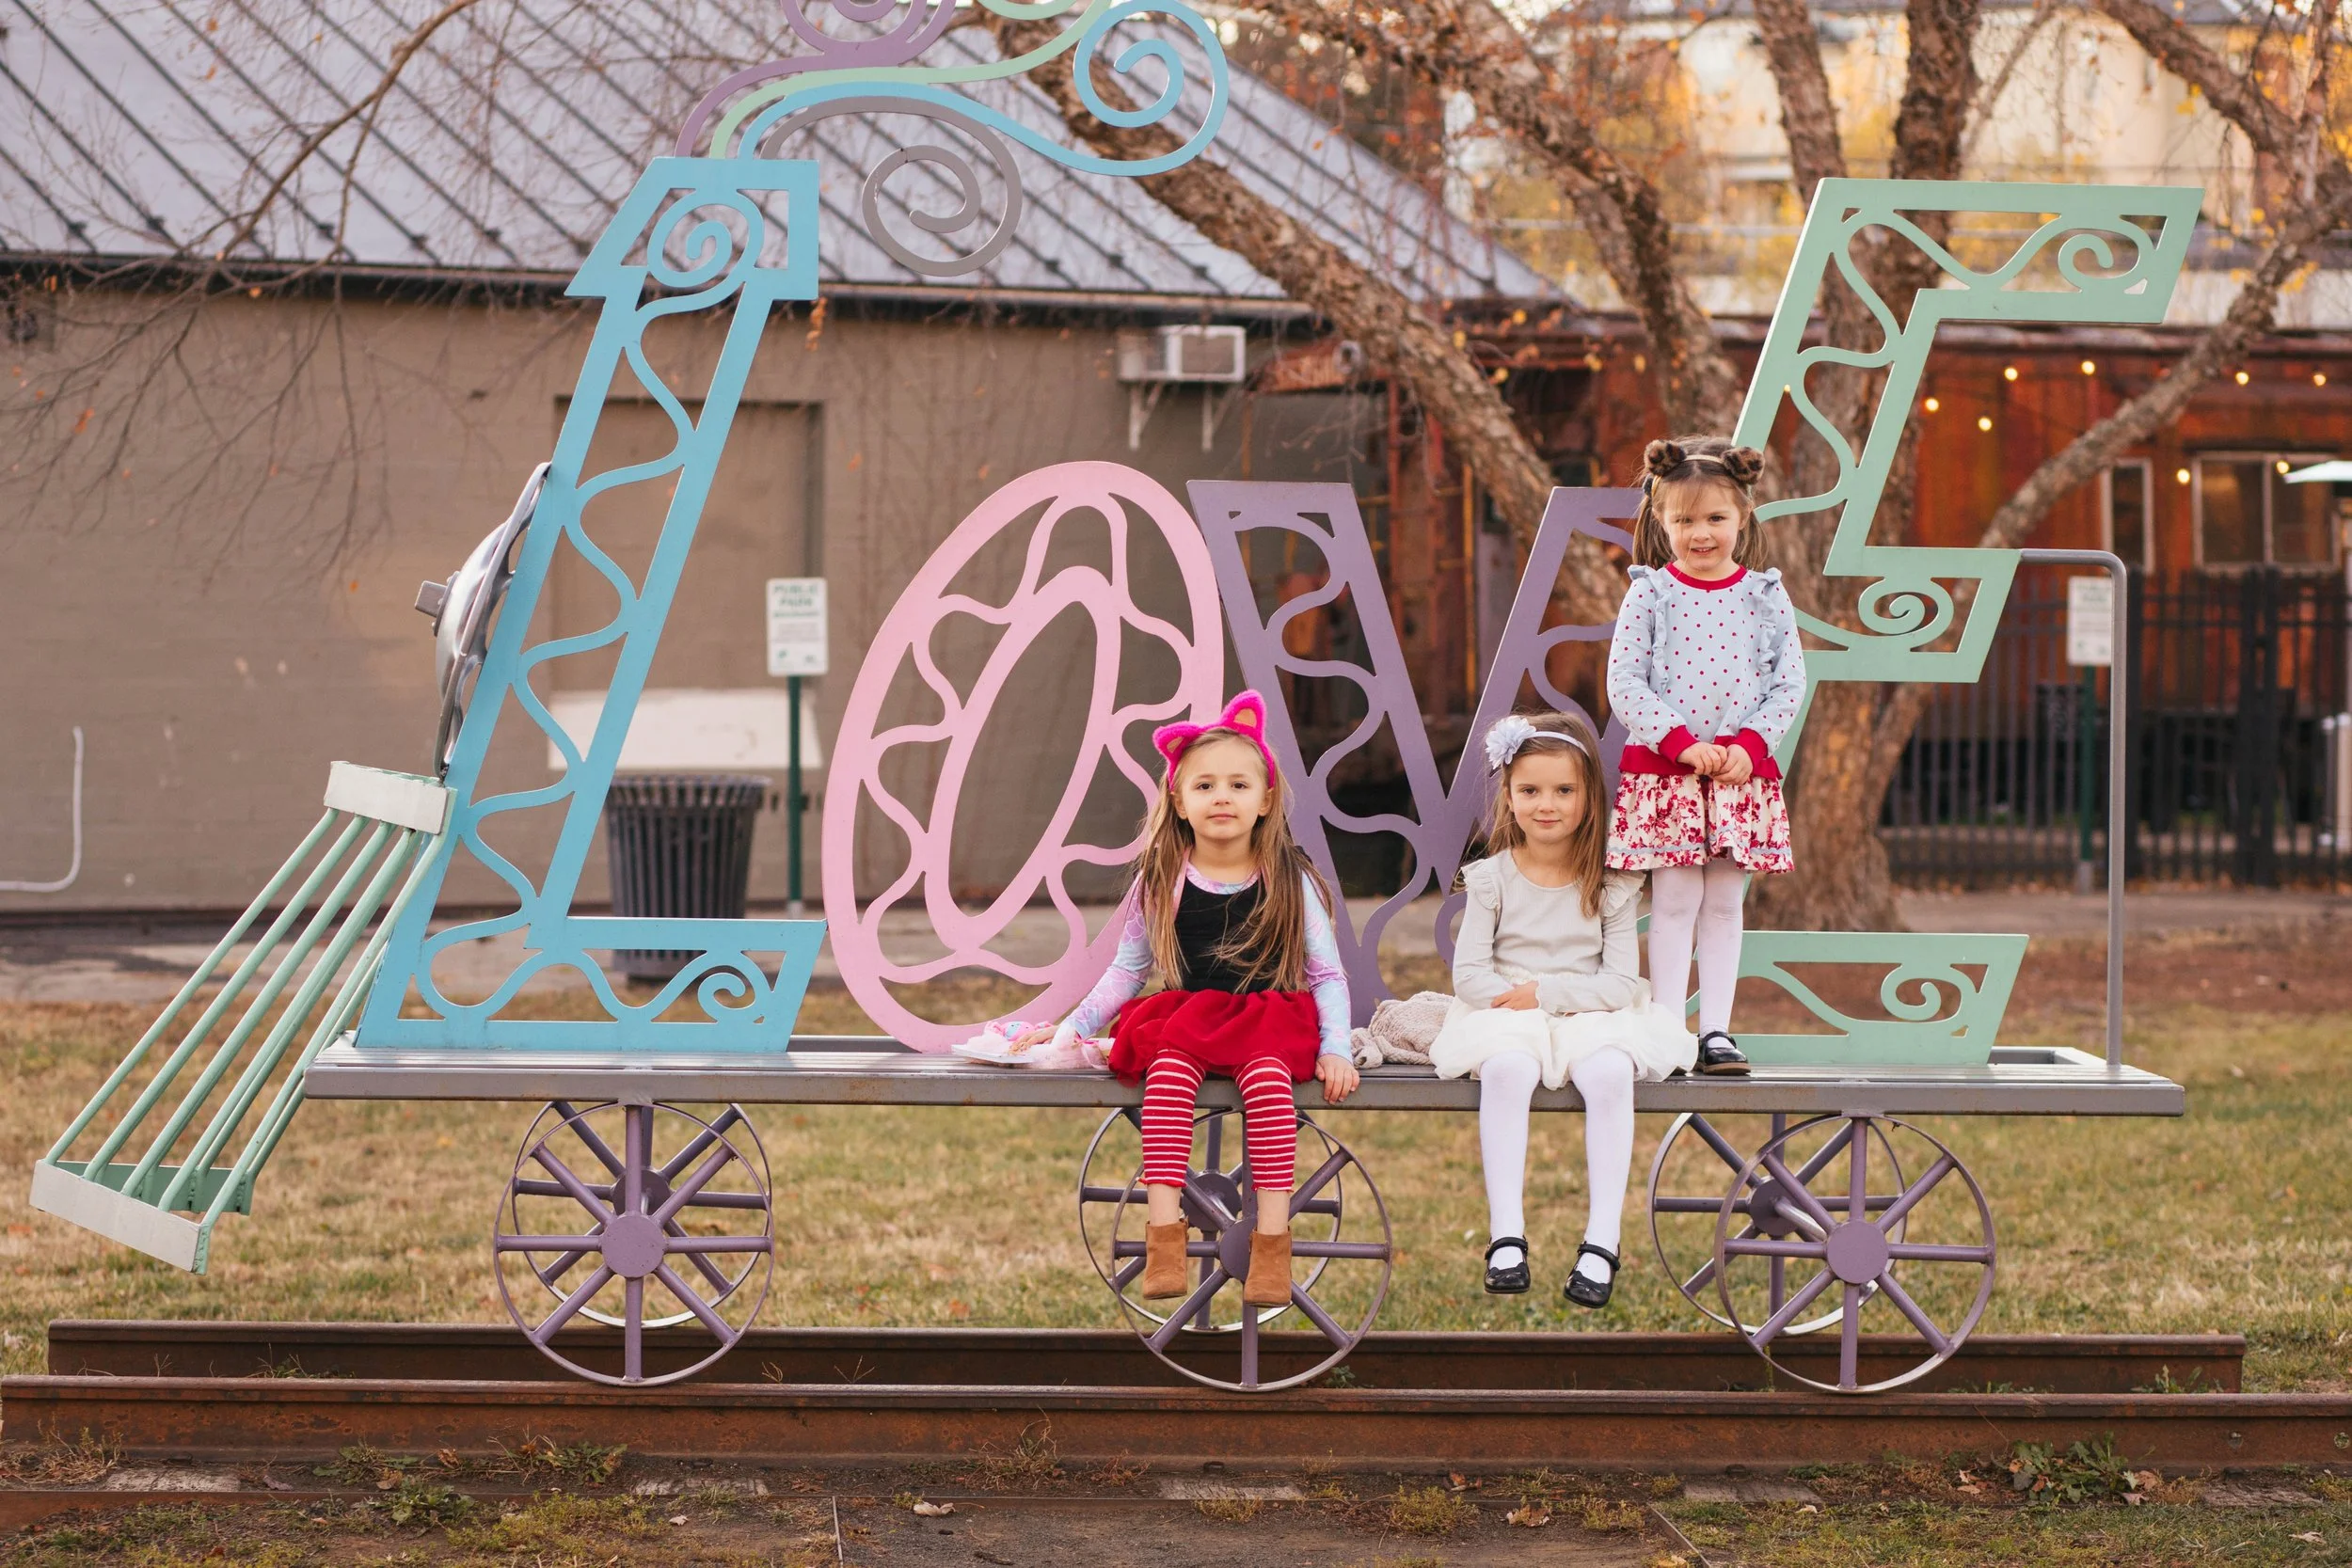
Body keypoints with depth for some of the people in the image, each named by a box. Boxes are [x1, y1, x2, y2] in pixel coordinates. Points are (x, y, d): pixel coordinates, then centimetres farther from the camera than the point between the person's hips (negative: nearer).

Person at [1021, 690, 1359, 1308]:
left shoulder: (1290, 882, 4)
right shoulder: (1161, 884, 7)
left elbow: (1327, 973, 6)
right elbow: (1125, 971, 16)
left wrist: (1335, 1048, -9)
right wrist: (1069, 1031, 8)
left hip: (1271, 1020, -1)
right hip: (1183, 1019, 1)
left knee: (1267, 1071, -35)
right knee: (1170, 1067, -33)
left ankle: (1272, 1238, -36)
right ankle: (1163, 1228, -37)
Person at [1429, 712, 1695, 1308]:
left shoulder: (1611, 884, 3)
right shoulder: (1491, 878, 5)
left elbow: (1621, 982, -4)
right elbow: (1469, 974, 0)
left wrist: (1544, 992, -13)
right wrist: (1513, 998, -17)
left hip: (1590, 1015, 0)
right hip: (1507, 1016, 0)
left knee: (1611, 1074, -34)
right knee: (1506, 1069, -35)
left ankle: (1603, 1238, -32)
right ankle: (1505, 1233, -35)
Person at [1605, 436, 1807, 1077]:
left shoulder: (1765, 596, 4)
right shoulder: (1649, 594, -1)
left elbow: (1789, 684, 4)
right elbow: (1623, 684, -6)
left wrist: (1750, 745, -11)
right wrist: (1681, 742, -15)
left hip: (1743, 771, 2)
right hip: (1661, 772, -2)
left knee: (1724, 903, 5)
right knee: (1674, 900, -2)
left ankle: (1716, 1030, 9)